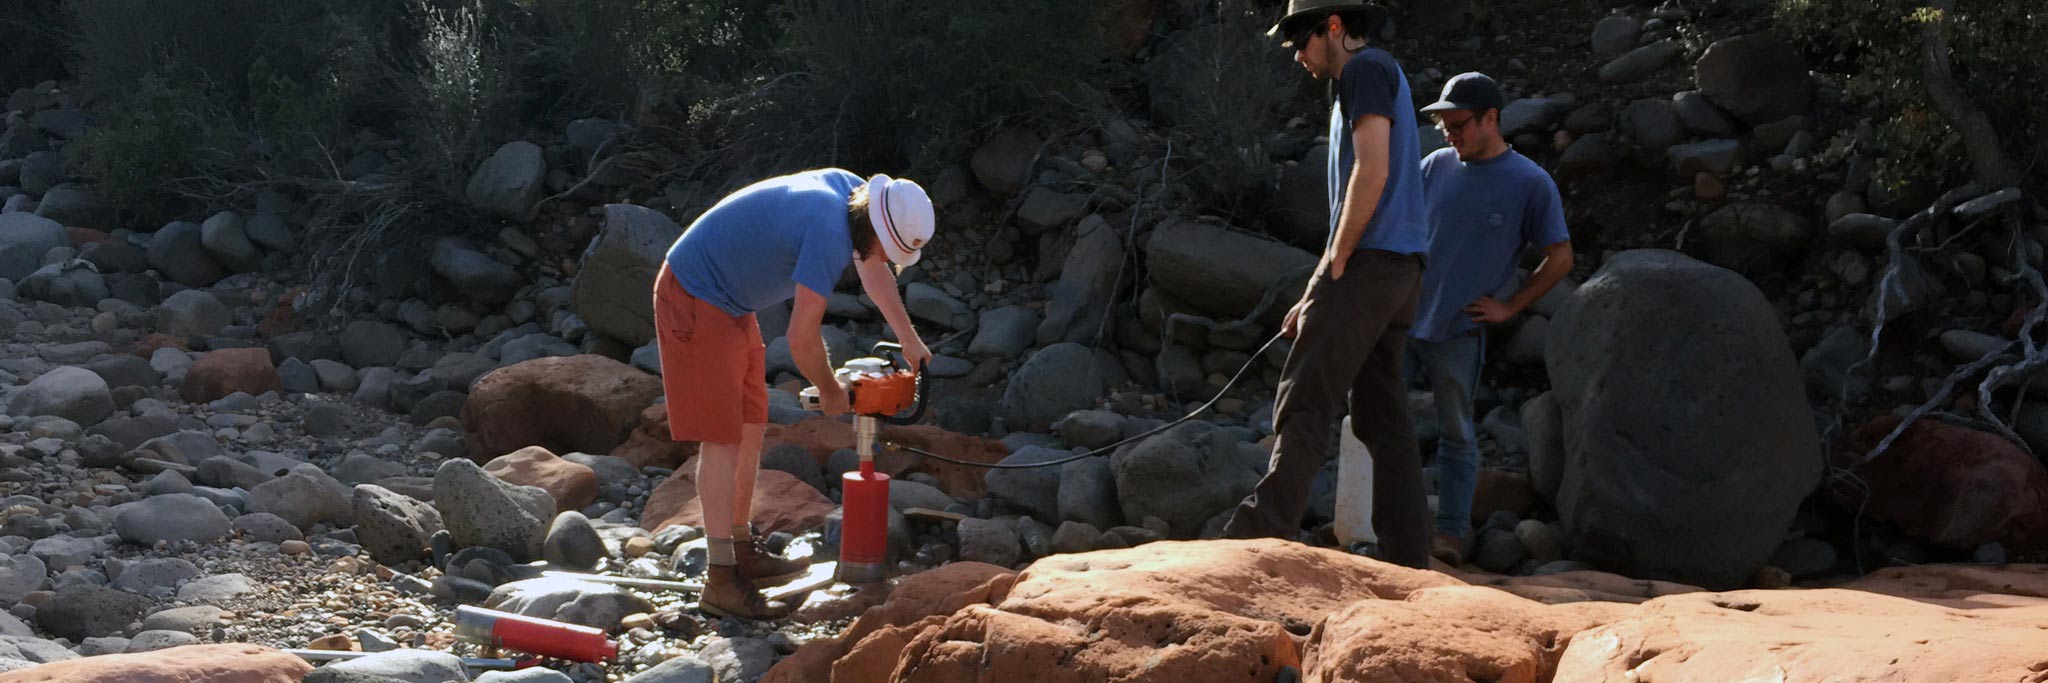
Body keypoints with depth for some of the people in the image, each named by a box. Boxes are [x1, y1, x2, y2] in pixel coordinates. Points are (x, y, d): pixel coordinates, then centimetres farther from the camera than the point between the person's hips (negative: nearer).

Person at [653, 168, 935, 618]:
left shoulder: (852, 190, 0)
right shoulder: (829, 233, -29)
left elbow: (872, 268, 21)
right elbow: (802, 337, -26)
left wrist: (910, 340, 26)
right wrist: (830, 392, -7)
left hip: (730, 304, 10)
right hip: (696, 302, -10)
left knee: (750, 428, 14)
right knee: (723, 439, -13)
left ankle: (743, 552, 25)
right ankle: (721, 581, -13)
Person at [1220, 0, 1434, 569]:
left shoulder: (1368, 69, -3)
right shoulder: (1369, 85, 26)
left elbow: (1372, 174, -16)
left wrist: (1334, 268, -12)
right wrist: (1314, 297, 20)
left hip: (1368, 264, -10)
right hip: (1399, 268, 10)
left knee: (1306, 401, -15)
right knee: (1382, 417, 7)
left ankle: (1263, 534, -21)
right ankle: (1406, 557, 6)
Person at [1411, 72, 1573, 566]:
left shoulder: (1531, 184, -5)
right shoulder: (1436, 167, 6)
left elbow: (1560, 258, 1)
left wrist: (1508, 309, -3)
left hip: (1458, 331, -4)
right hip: (1401, 318, 4)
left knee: (1456, 433, 4)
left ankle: (1451, 532, 11)